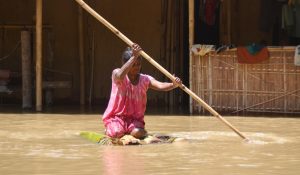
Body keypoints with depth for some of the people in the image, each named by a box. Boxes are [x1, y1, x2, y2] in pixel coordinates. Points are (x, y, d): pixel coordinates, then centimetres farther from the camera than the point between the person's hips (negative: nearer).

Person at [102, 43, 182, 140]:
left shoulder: (145, 79, -1)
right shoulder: (116, 73, -9)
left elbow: (160, 86, -18)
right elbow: (120, 76, -36)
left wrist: (174, 85, -41)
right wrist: (134, 57, -39)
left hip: (135, 119, 2)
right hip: (116, 117, -2)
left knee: (137, 133, -30)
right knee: (117, 133, -31)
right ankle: (109, 130, 9)